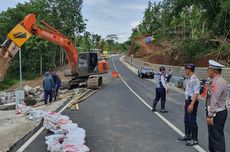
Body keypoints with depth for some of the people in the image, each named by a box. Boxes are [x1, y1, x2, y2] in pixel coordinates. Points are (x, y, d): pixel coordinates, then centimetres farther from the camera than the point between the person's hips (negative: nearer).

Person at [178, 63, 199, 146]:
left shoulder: (195, 80, -20)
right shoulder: (189, 79, 10)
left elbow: (196, 93, -24)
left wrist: (191, 104, -27)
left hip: (192, 102, -10)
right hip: (187, 101, 10)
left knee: (192, 121, 1)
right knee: (186, 120, 19)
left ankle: (194, 139, 14)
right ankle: (187, 136, 35)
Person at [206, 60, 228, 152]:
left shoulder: (217, 83, -22)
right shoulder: (221, 81, 10)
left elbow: (214, 101, -26)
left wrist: (210, 115, -24)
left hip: (216, 114, -10)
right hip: (219, 112, 10)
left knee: (217, 137, 0)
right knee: (212, 135, 22)